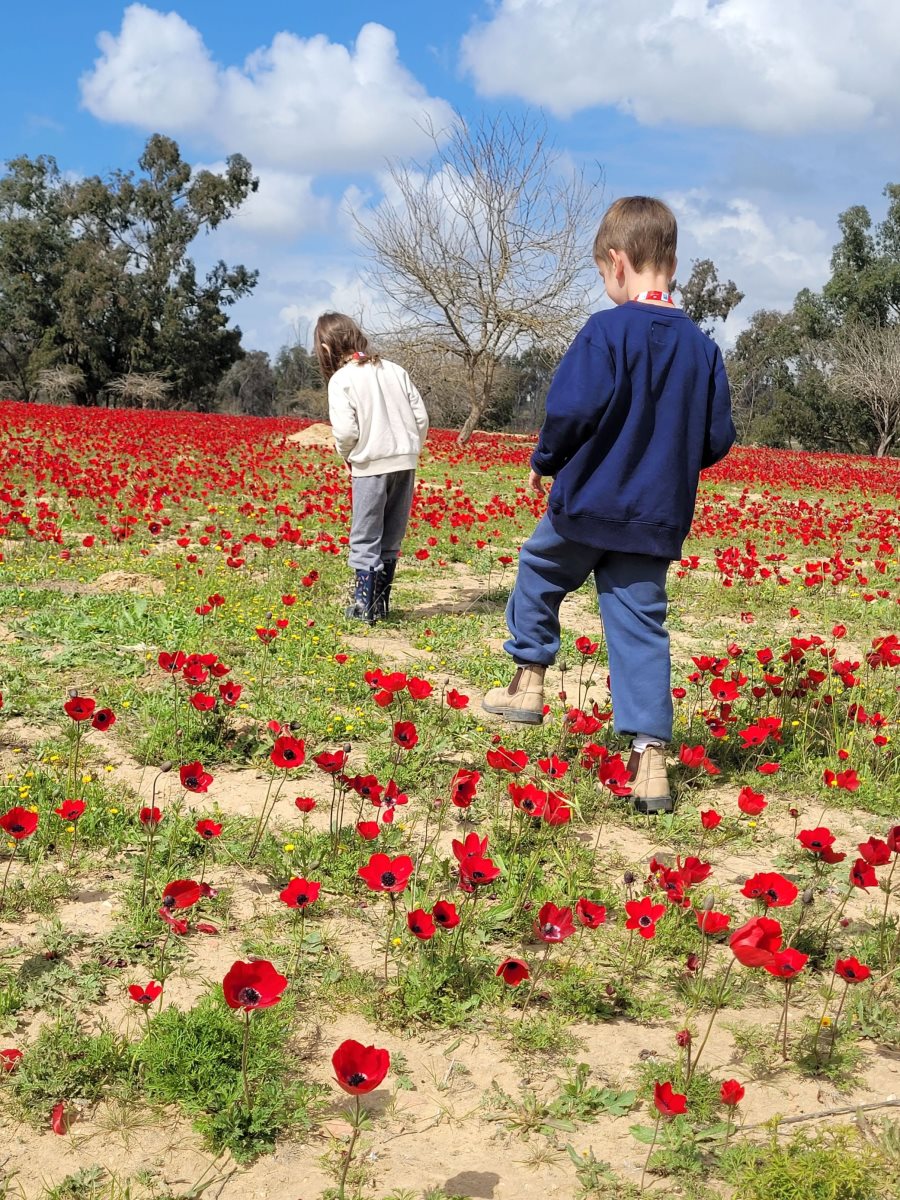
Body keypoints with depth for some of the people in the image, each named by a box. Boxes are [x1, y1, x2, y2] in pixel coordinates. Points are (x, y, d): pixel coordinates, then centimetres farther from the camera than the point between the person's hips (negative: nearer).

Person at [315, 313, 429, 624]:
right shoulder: (394, 370, 9)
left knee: (366, 540, 5)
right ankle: (381, 602, 19)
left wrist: (346, 455, 5)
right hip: (405, 462, 5)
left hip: (371, 464, -5)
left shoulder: (341, 379, -6)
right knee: (391, 539, 14)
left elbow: (345, 431, -15)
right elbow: (421, 417, 6)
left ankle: (364, 607, 5)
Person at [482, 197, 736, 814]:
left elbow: (571, 411, -21)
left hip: (588, 503, -4)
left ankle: (528, 683, 31)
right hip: (659, 519, 4)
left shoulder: (606, 331, -13)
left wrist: (544, 462, -2)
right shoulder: (703, 347, 4)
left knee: (538, 573, 24)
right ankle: (651, 758, 3)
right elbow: (718, 439, 6)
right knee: (642, 627, 7)